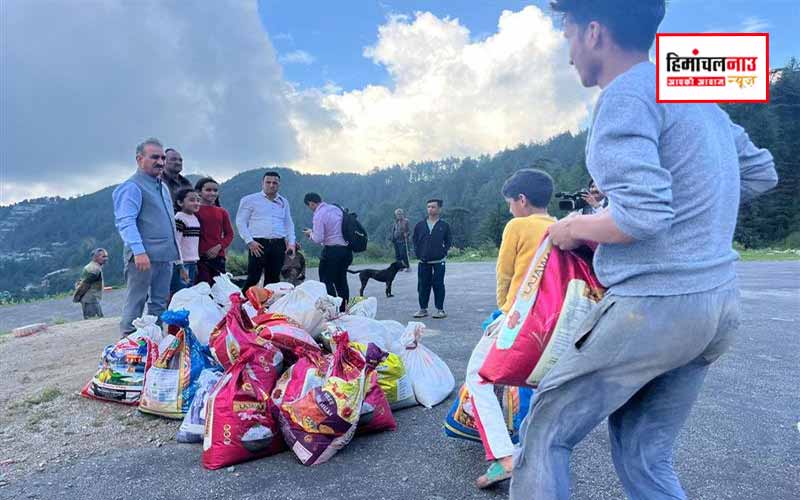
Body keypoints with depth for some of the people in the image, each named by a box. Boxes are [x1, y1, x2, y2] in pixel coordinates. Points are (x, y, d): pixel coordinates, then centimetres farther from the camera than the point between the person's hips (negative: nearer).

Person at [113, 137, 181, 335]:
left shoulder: (162, 187, 20)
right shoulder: (132, 186, -7)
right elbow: (125, 222, -17)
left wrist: (174, 251, 23)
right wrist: (139, 251, -27)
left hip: (165, 256, 8)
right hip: (144, 256, -8)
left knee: (160, 303, 12)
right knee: (135, 303, -3)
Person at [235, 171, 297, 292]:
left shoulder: (284, 202, 17)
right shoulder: (250, 200, 5)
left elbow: (289, 224, 19)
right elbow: (240, 222, 1)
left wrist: (291, 242, 6)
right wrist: (250, 241, -10)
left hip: (279, 245, 4)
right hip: (258, 245, -4)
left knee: (273, 279, 8)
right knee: (253, 279, -8)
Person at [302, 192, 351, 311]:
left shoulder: (319, 215, -13)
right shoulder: (337, 208, 10)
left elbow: (318, 239, -16)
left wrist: (310, 233, 5)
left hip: (332, 251, -8)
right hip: (346, 249, 8)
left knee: (327, 281, 1)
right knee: (341, 281, 15)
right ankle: (343, 309, 21)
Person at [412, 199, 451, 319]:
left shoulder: (444, 226, 2)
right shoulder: (420, 225, 7)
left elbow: (448, 241, 6)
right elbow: (415, 241, 14)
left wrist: (443, 252, -5)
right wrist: (418, 253, 4)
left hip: (438, 262, -2)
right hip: (423, 262, 3)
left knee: (438, 285, 1)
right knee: (423, 285, 7)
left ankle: (440, 310, 11)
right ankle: (423, 309, 18)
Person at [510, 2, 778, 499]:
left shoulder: (626, 95, -12)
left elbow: (642, 216, -23)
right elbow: (761, 172, 23)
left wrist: (573, 228, -5)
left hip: (655, 305, -9)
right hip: (720, 300, 9)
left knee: (547, 432, 6)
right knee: (645, 455, 19)